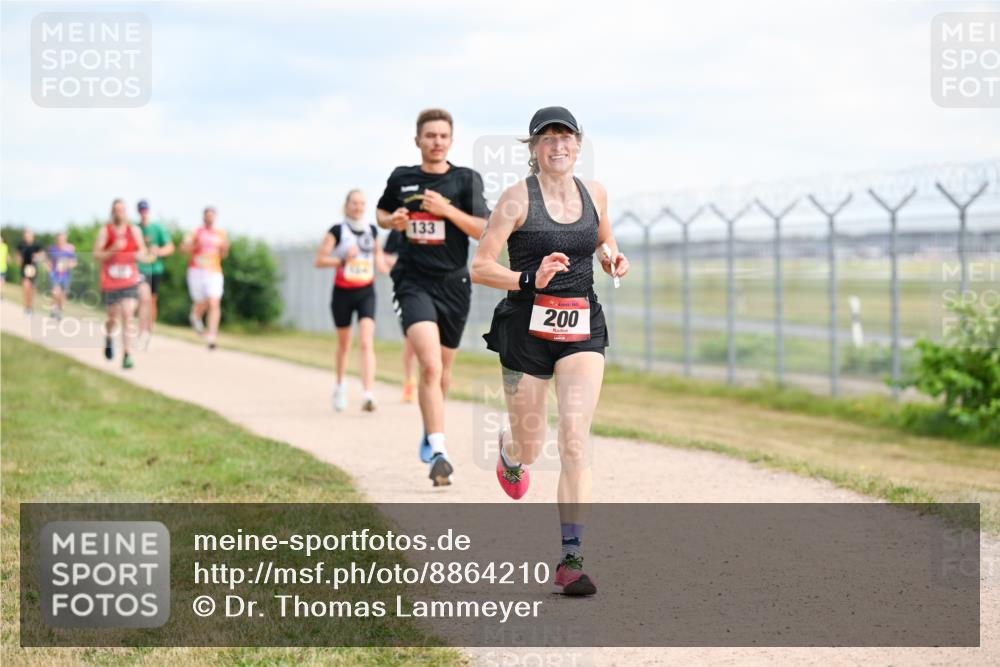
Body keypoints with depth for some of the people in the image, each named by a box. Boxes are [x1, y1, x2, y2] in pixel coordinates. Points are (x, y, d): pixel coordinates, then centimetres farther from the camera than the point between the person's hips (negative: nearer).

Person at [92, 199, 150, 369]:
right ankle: (109, 338, 45)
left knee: (127, 316, -13)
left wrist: (139, 254, -10)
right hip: (110, 283, -1)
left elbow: (143, 251, 14)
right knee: (113, 317, 10)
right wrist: (113, 250, -21)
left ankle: (127, 355, -15)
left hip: (130, 281, 1)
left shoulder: (134, 230, 5)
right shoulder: (105, 231, -2)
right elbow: (96, 256, -6)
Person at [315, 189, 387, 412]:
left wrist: (380, 263, 3)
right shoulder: (337, 231, -5)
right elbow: (319, 260, -8)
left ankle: (369, 395, -23)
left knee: (367, 343, -15)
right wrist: (343, 259, -21)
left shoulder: (372, 230, 6)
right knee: (344, 344, 14)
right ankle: (340, 385, 39)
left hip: (366, 292, 1)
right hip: (343, 292, -1)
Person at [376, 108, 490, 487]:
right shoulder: (401, 179, 5)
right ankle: (438, 453, -24)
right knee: (430, 364, -20)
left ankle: (430, 430, 43)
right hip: (413, 282, -2)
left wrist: (448, 210, -18)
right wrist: (392, 221, -1)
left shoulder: (466, 180, 0)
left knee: (442, 369, 15)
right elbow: (382, 213, 22)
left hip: (453, 284, 2)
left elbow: (485, 231, -7)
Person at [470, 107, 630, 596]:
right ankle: (509, 451, 51)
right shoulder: (517, 198, -6)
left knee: (575, 438, -15)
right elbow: (479, 268, -8)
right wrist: (531, 280, -22)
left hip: (582, 330, 2)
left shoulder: (594, 193, 6)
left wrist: (613, 259, 6)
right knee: (530, 449, 9)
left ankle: (571, 559, -14)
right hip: (527, 327, -2)